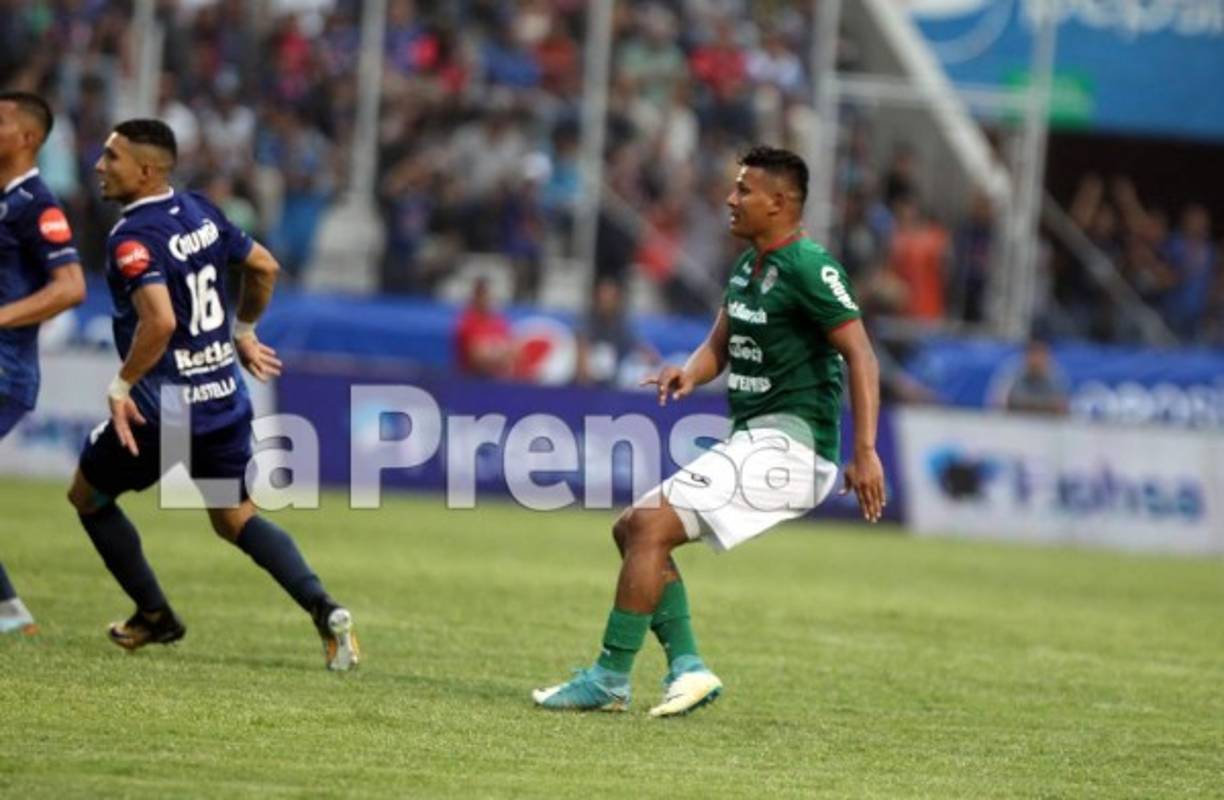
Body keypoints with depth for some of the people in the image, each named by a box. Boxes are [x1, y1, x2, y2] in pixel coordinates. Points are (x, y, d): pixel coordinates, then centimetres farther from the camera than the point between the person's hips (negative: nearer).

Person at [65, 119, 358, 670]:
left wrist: (121, 386, -21)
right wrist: (243, 332, 30)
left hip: (163, 405, -7)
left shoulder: (132, 238, -19)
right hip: (225, 397, 7)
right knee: (235, 518, 16)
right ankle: (323, 609, -5)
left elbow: (159, 320, -32)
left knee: (88, 496, 17)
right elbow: (264, 266, 17)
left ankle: (154, 616, 21)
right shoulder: (200, 212, 6)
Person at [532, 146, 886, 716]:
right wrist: (690, 373, -5)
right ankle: (687, 666, 3)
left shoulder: (808, 269, -13)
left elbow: (860, 356, -18)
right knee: (633, 529, 10)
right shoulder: (747, 269, 15)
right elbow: (718, 348, 20)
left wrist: (865, 452, -25)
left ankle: (610, 678, -13)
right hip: (754, 440, 10)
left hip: (788, 444, -10)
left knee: (650, 526, -17)